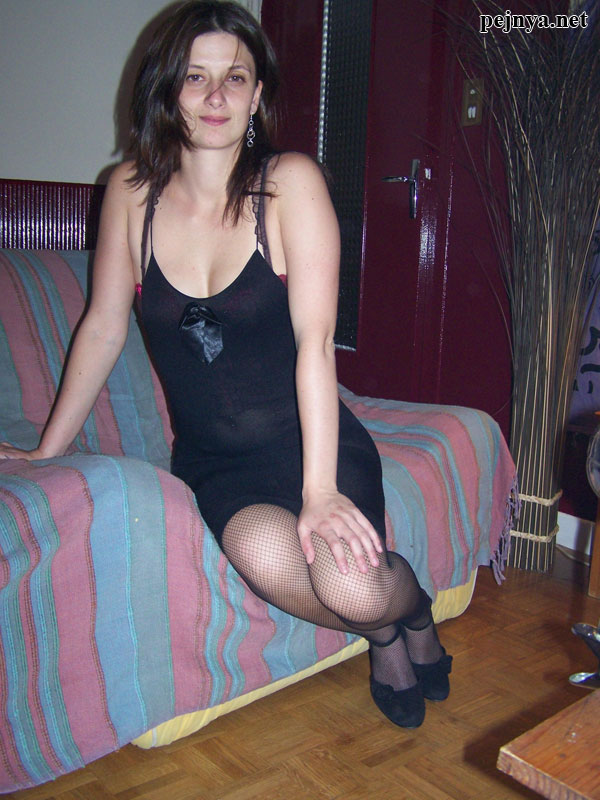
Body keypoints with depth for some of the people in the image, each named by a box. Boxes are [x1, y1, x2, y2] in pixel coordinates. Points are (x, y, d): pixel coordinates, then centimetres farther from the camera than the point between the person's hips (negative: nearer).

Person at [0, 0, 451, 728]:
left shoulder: (291, 182, -9)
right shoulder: (132, 191, 1)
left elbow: (314, 340, -17)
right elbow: (102, 328, 8)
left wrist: (319, 490, -24)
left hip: (308, 442, -2)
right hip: (210, 461, 2)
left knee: (354, 588, -26)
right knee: (265, 551, -30)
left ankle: (406, 596, 15)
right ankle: (385, 630, 5)